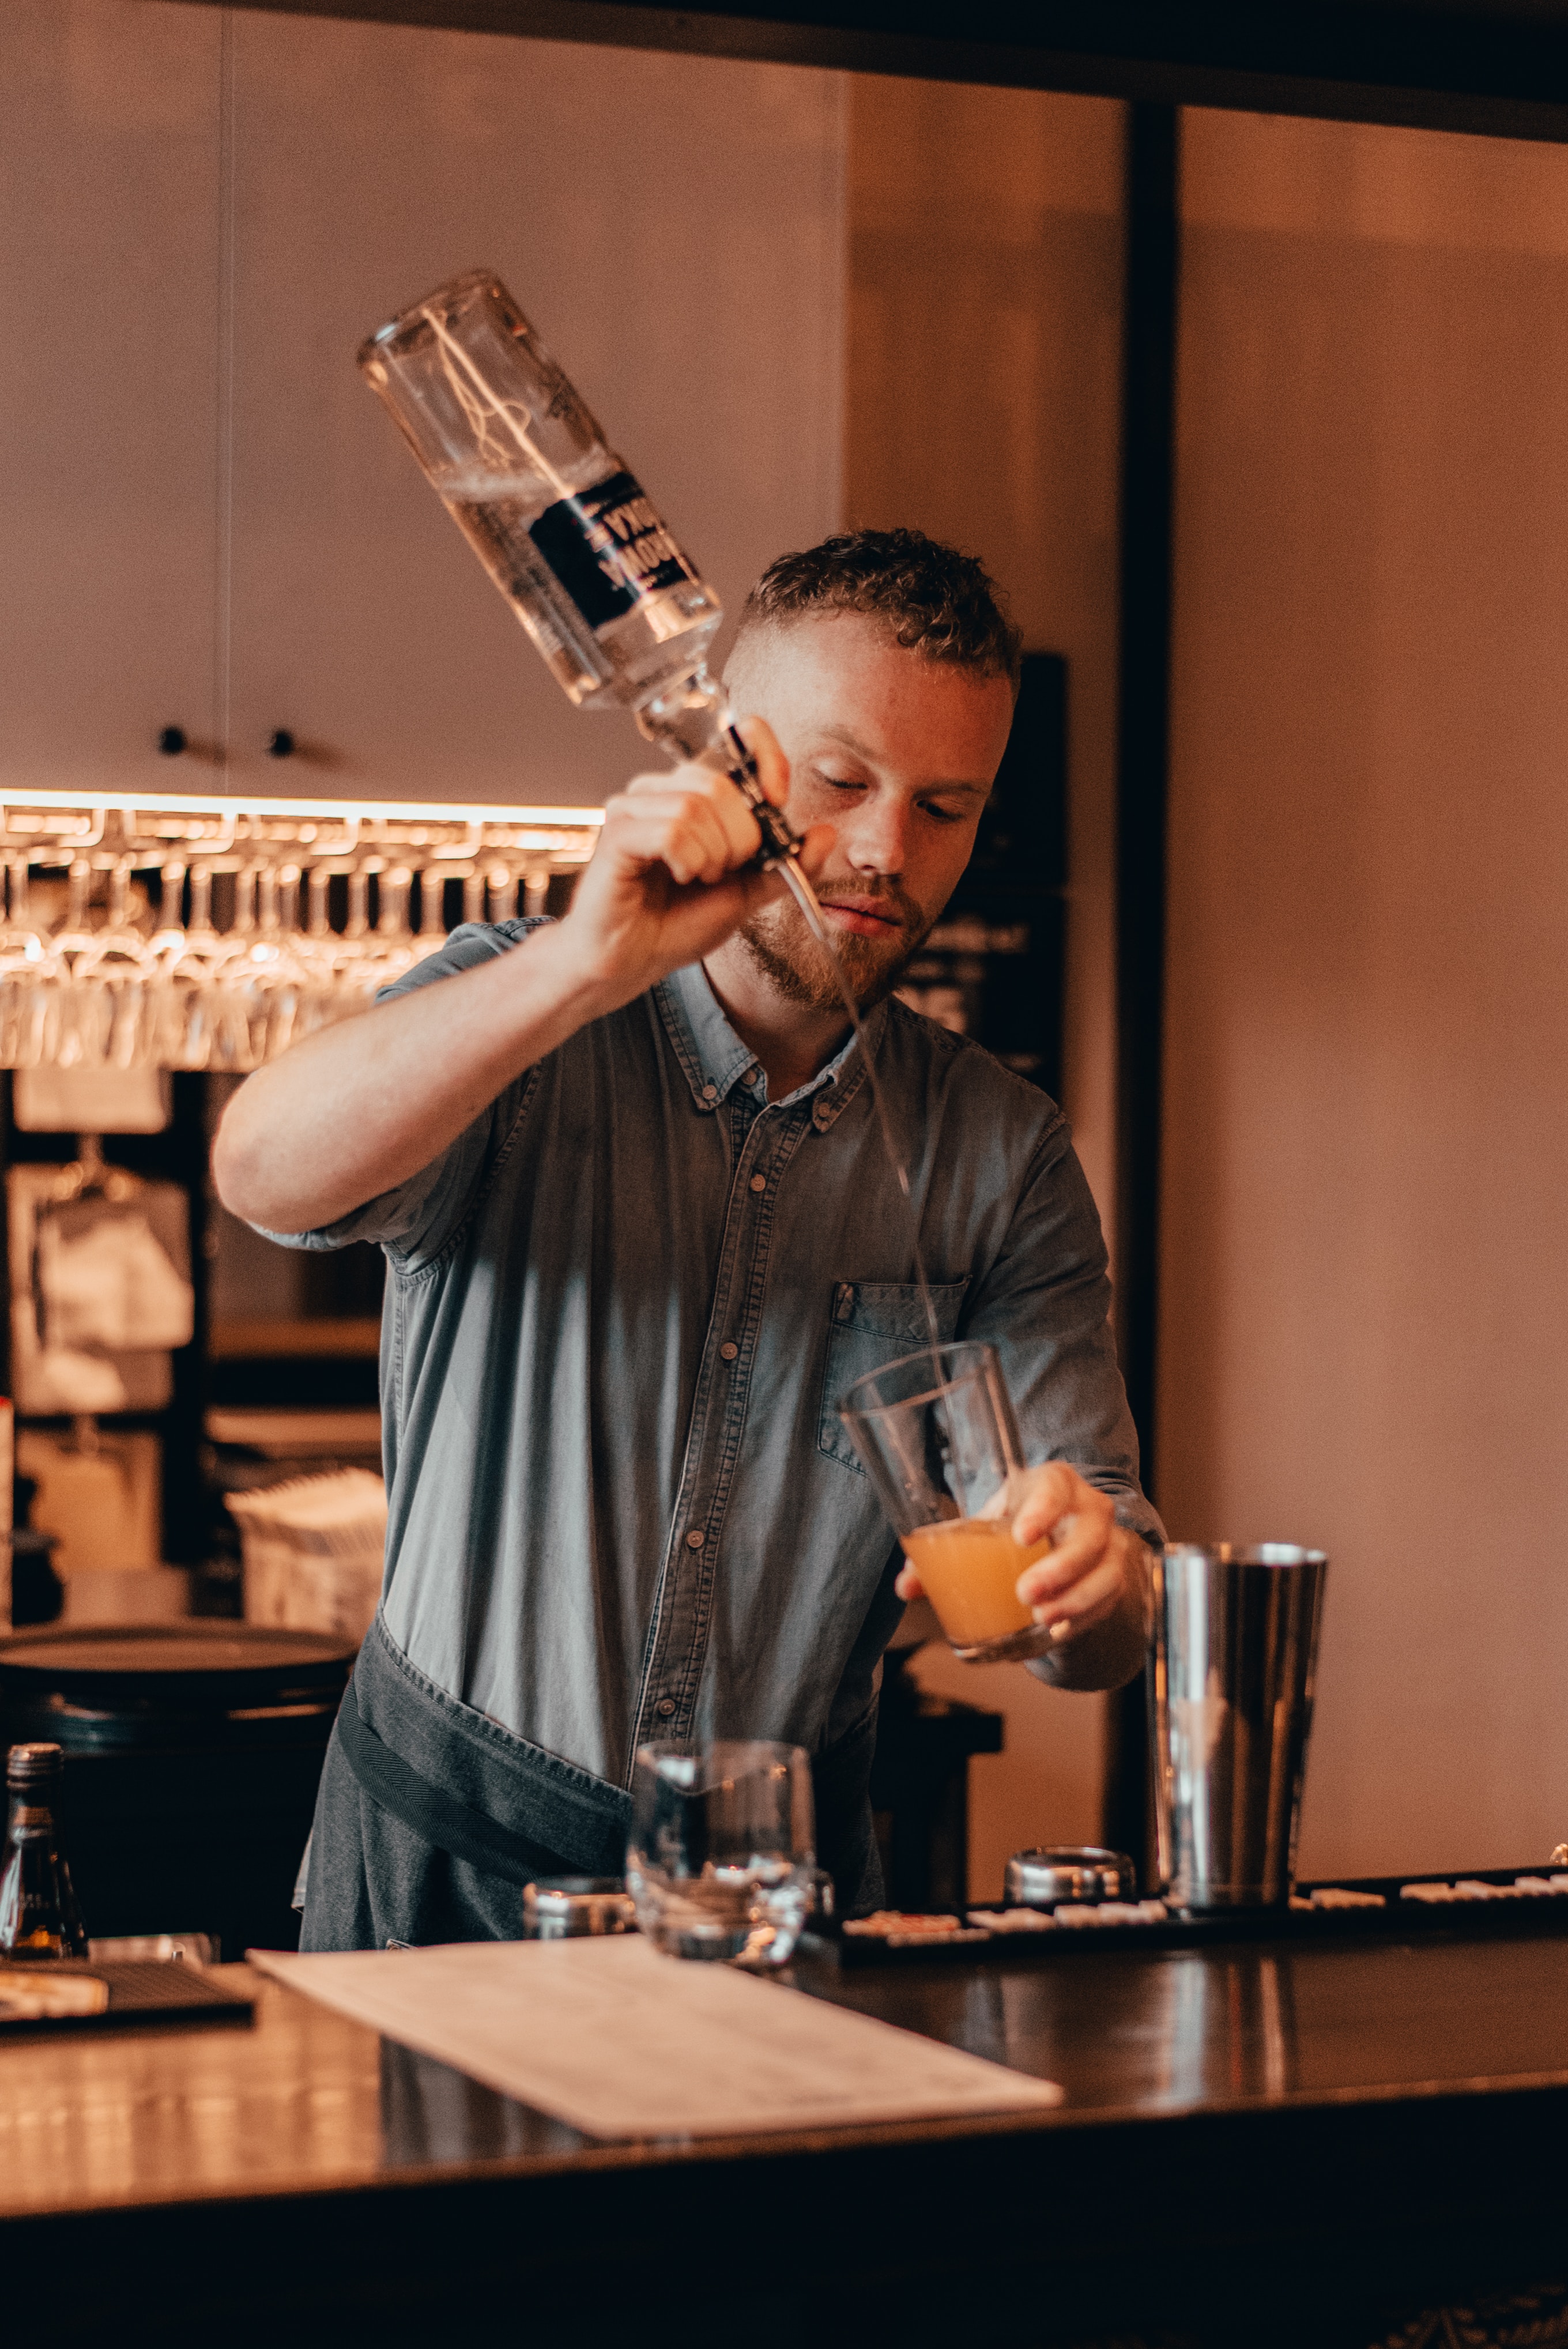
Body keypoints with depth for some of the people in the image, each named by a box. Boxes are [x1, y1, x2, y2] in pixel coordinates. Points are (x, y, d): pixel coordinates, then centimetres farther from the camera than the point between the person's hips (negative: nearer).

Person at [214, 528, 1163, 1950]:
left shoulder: (1003, 1155, 2)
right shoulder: (518, 1023, -3)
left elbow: (1103, 1642, 0)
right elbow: (269, 1176, -25)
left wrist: (1091, 1579, -25)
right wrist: (587, 964, -37)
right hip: (451, 1848, -2)